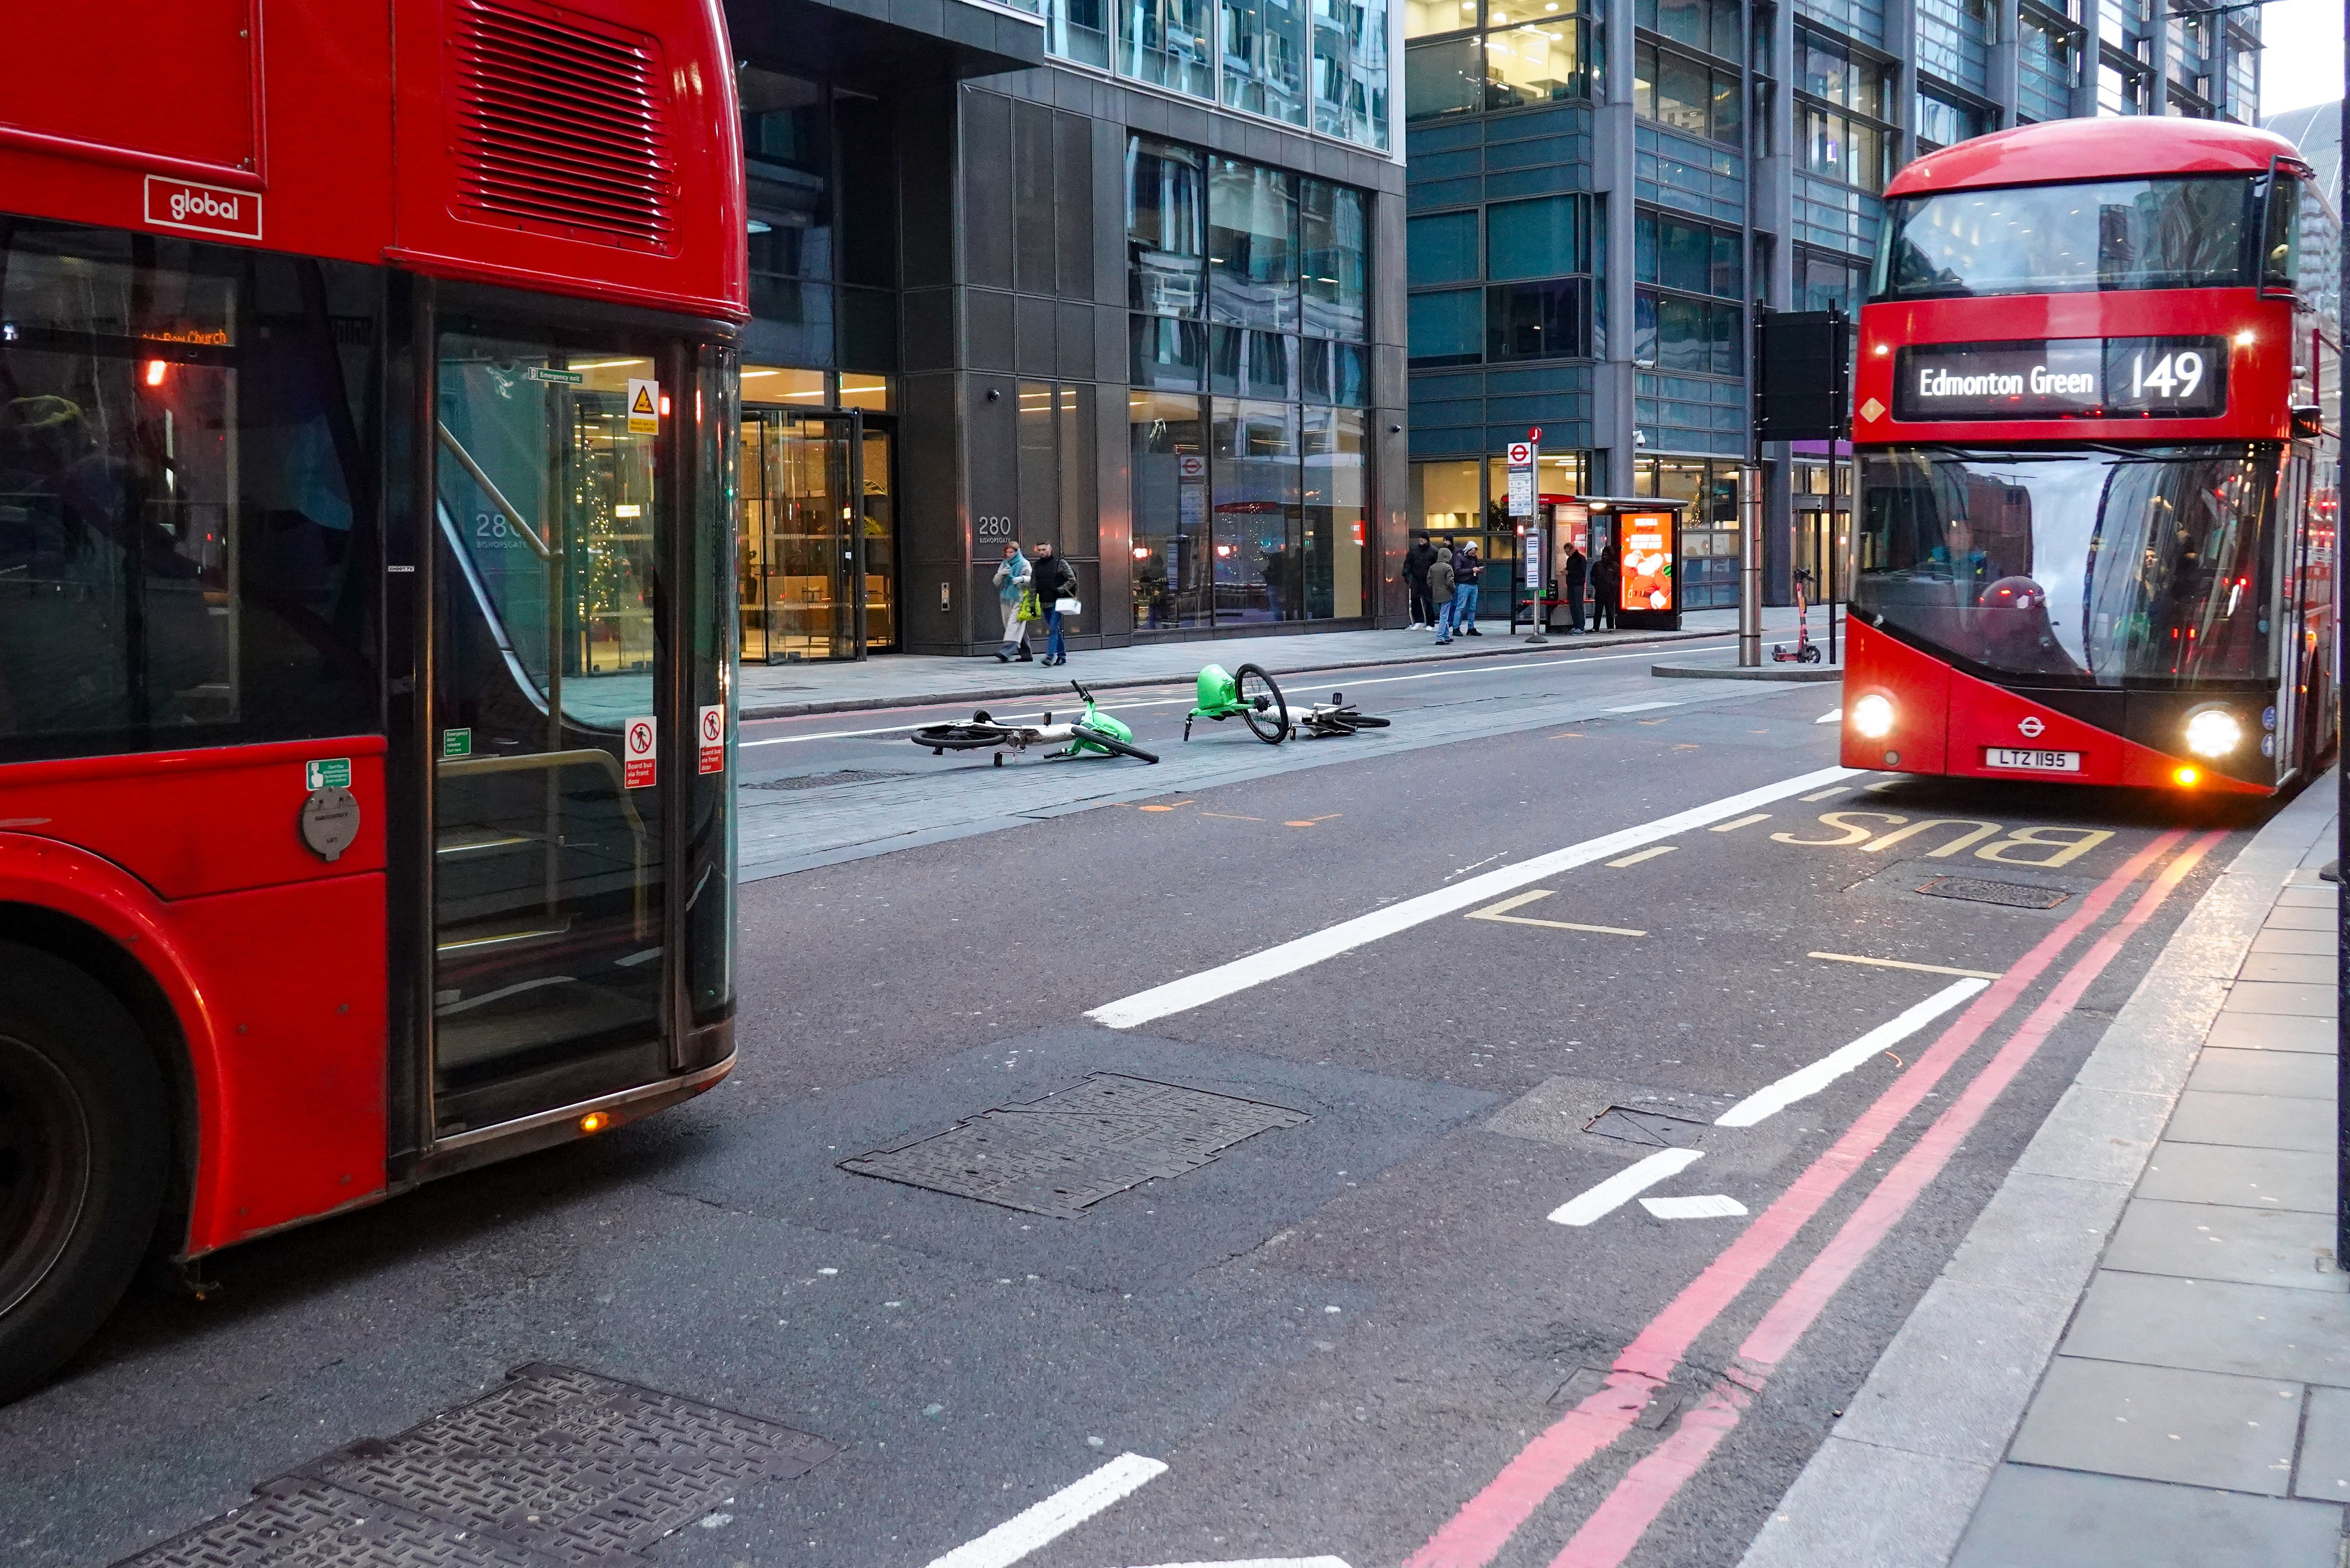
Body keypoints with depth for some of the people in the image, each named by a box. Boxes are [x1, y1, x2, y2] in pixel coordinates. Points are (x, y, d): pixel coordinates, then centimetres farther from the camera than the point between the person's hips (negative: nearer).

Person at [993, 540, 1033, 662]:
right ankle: (1026, 654, 12)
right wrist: (1001, 574, -6)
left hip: (1020, 598, -7)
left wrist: (1022, 579, -22)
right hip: (1007, 599, 7)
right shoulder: (1005, 564, 17)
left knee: (1014, 624, -17)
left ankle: (1007, 651, -30)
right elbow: (996, 582, 14)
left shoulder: (1024, 564, 2)